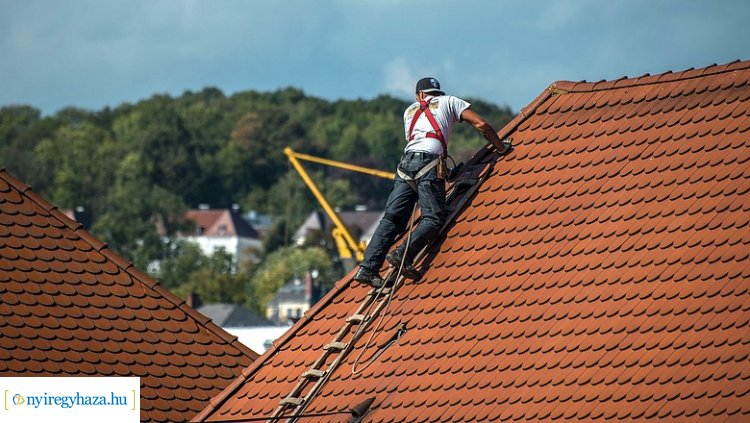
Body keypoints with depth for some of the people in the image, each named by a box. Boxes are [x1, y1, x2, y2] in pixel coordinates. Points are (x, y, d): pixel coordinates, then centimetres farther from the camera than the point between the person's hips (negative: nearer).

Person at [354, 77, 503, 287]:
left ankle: (368, 268, -14)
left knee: (392, 218, -1)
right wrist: (501, 147, 27)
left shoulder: (410, 110, 32)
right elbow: (481, 124, 14)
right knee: (433, 218, -8)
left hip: (406, 162, 4)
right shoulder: (449, 102, 22)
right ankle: (403, 255, -30)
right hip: (430, 163, -4)